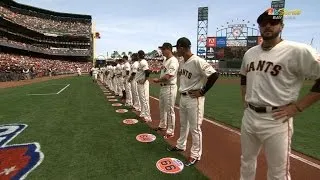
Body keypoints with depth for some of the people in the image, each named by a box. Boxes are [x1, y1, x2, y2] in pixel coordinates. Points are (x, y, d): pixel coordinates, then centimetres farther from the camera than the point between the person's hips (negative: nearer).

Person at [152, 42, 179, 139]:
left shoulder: (173, 61, -17)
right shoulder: (165, 60, 14)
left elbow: (167, 77, -24)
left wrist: (158, 80, -8)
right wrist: (159, 80, 2)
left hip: (170, 88, -10)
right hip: (163, 87, 10)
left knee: (169, 110, -2)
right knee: (162, 108, 20)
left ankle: (170, 131, 11)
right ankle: (162, 126, 38)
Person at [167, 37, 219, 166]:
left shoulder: (197, 61, -20)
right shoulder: (181, 62, 7)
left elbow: (214, 75, -24)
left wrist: (202, 91, -19)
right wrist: (182, 89, 11)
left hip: (193, 99, -9)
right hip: (182, 97, 9)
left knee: (195, 128, 3)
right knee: (183, 124, 23)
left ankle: (195, 155, 20)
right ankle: (180, 146, 42)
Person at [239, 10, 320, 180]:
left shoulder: (298, 51, -12)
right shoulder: (249, 53, 8)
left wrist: (298, 106, -14)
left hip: (276, 120, -6)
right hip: (249, 116, 6)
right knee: (246, 160, 22)